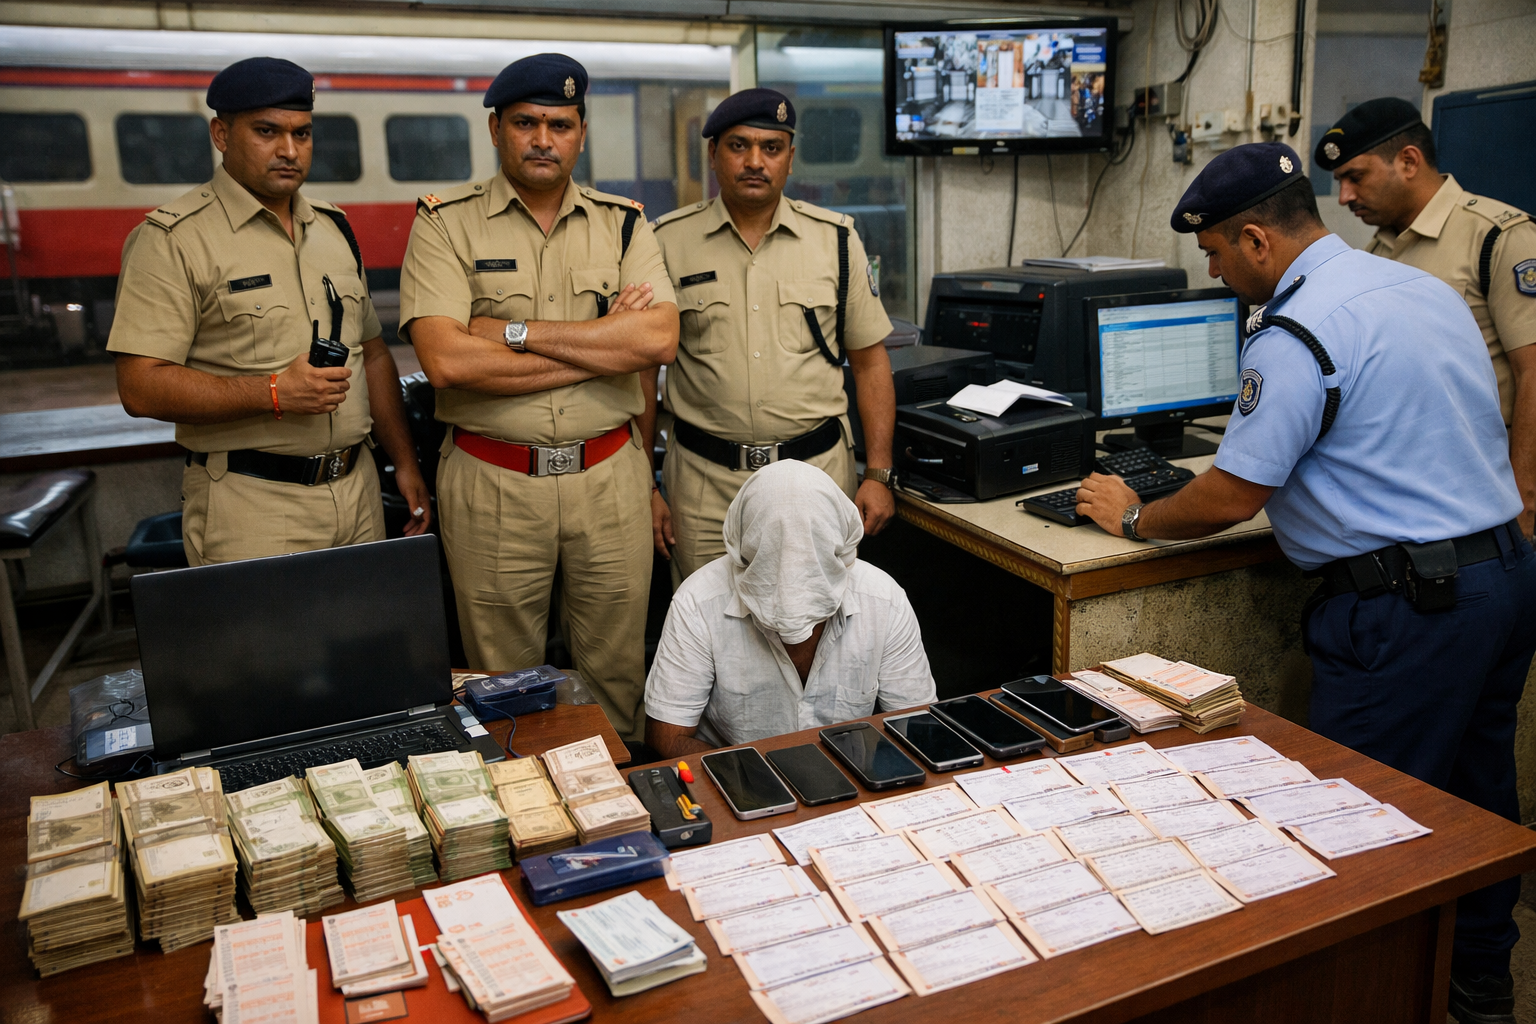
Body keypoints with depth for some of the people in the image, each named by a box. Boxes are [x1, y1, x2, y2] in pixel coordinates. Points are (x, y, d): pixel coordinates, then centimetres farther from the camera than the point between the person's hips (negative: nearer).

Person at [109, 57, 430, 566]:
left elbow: (373, 354, 18)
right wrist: (274, 392, -22)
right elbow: (140, 387, -14)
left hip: (358, 491, 6)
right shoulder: (174, 239, -6)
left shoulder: (333, 227, 14)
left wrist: (405, 462, 13)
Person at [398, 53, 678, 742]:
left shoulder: (623, 223, 7)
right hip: (491, 483, -1)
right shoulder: (446, 222, 0)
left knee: (617, 672, 13)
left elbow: (659, 339, -10)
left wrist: (516, 332, -14)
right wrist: (605, 345, -12)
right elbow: (446, 361, -16)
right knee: (504, 685, 11)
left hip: (611, 477, 2)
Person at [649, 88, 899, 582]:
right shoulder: (668, 242, 1)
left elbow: (870, 362, 7)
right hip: (704, 481, 0)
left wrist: (879, 474, 0)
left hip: (818, 468, 1)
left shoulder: (836, 239, 5)